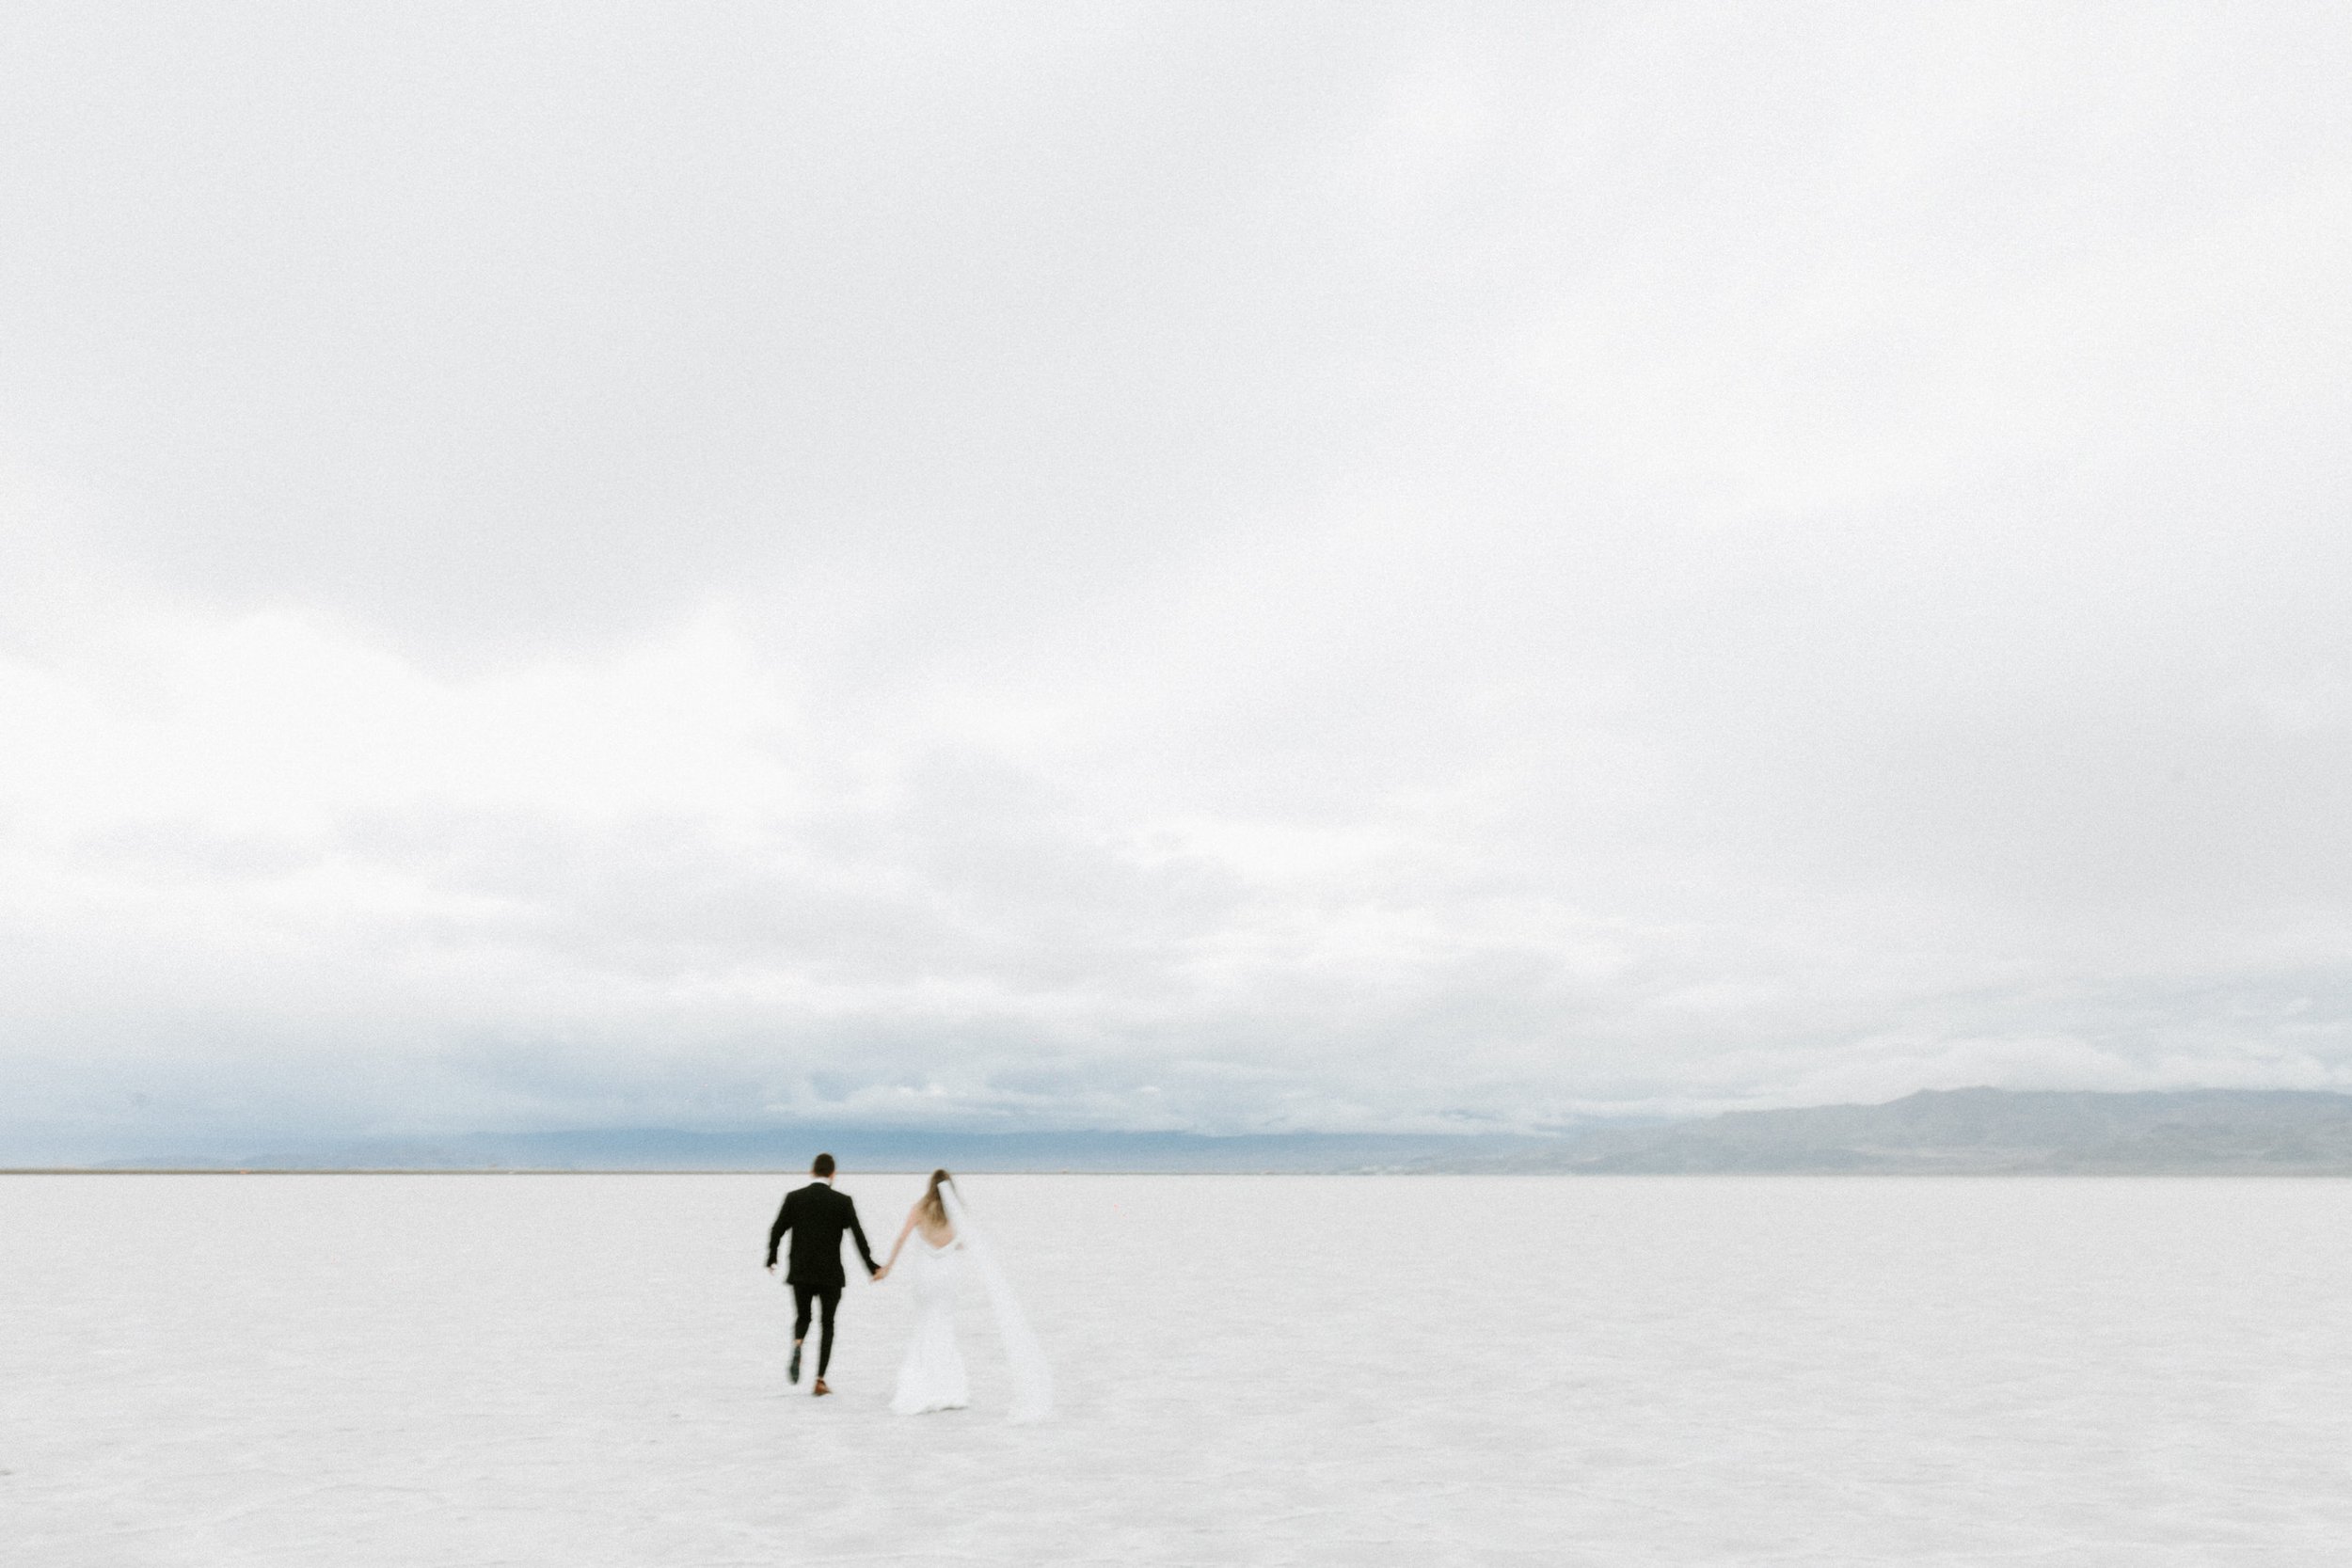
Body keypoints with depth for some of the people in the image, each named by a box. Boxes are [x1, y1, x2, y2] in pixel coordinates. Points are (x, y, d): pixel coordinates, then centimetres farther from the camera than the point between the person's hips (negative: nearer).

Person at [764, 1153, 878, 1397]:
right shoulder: (843, 1201, -6)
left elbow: (776, 1231, 0)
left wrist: (771, 1260, 16)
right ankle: (820, 1380, 7)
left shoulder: (794, 1198, -2)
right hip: (830, 1275, -1)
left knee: (802, 1317, 19)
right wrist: (872, 1267, 3)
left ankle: (797, 1345, -15)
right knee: (827, 1324, 11)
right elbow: (859, 1236, -5)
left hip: (800, 1273, 1)